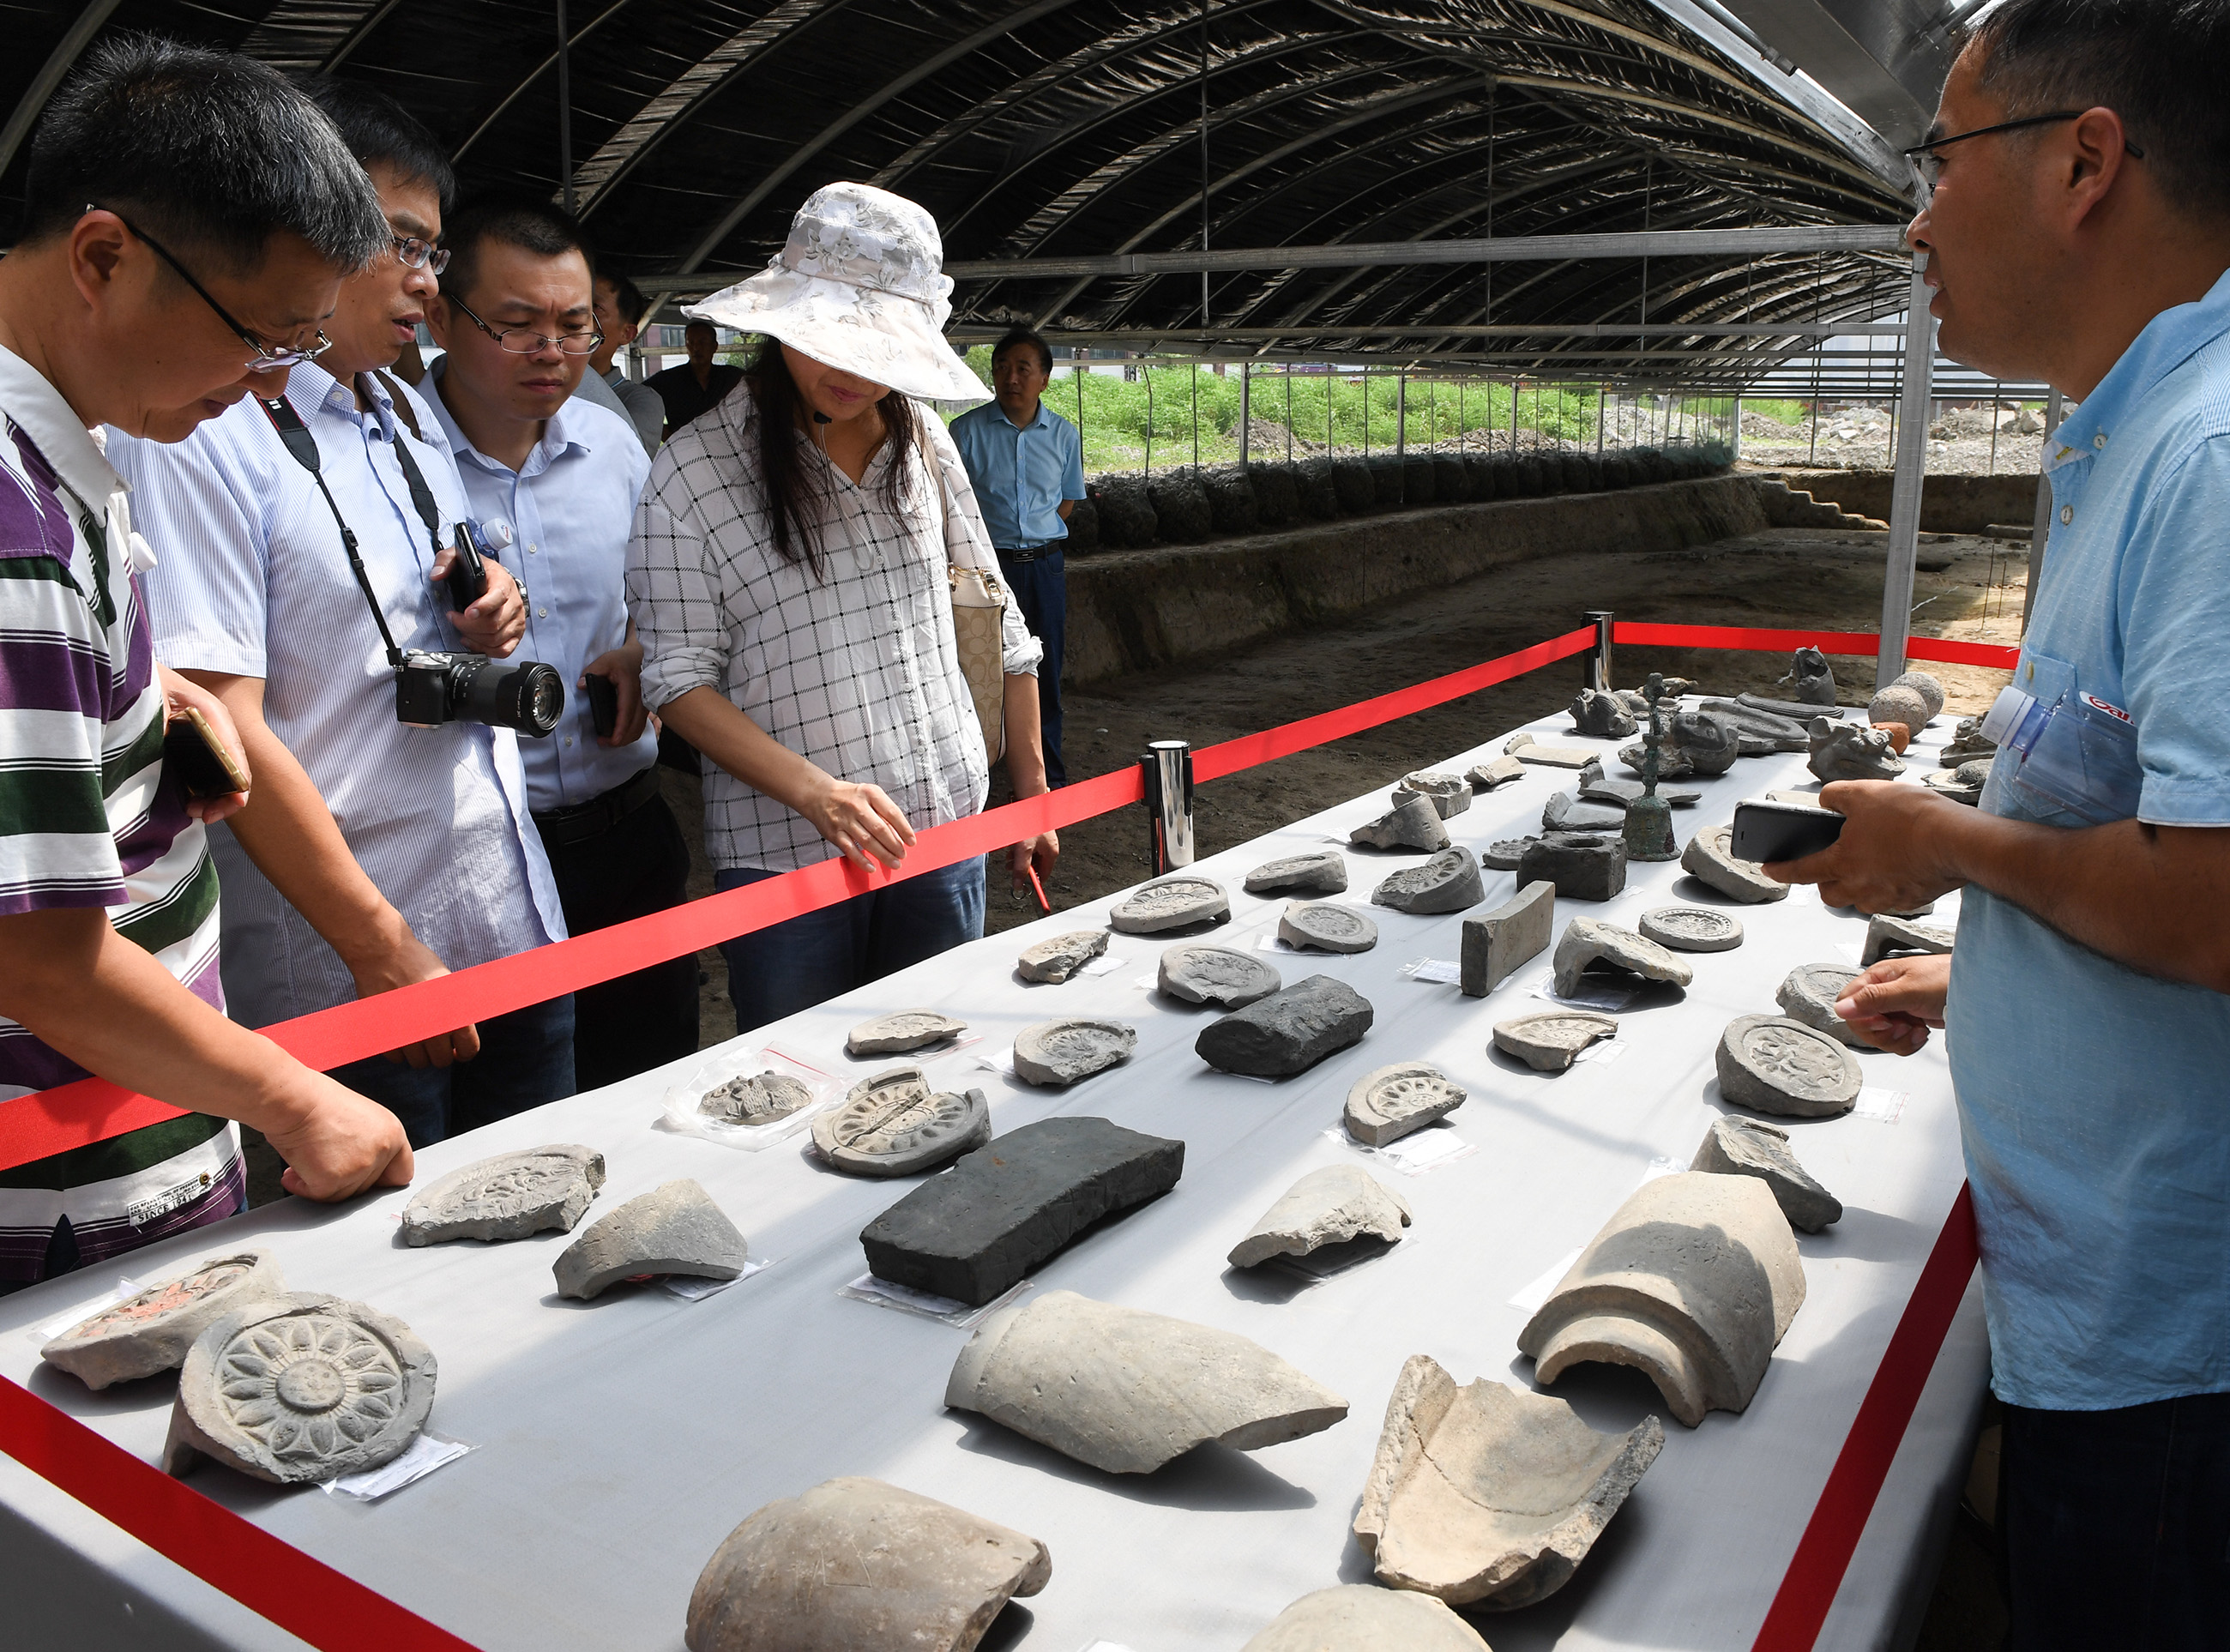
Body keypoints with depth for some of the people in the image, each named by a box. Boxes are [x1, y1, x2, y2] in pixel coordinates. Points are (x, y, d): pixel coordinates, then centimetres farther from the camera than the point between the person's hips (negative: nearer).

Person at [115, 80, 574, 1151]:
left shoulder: (408, 410, 13)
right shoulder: (199, 430, -13)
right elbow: (225, 725, -18)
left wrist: (492, 609, 2)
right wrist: (382, 948, -19)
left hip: (517, 931, 8)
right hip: (348, 980, -8)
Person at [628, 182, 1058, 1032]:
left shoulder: (924, 441, 5)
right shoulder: (696, 468, -8)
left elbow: (995, 623, 13)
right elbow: (679, 679, -10)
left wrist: (1031, 790, 15)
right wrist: (814, 791, -23)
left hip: (945, 837, 4)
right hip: (784, 857, -3)